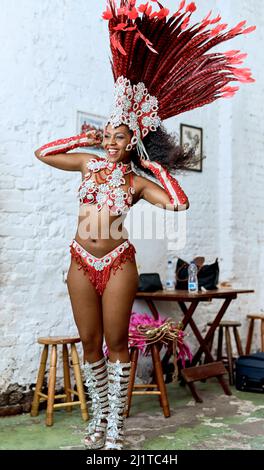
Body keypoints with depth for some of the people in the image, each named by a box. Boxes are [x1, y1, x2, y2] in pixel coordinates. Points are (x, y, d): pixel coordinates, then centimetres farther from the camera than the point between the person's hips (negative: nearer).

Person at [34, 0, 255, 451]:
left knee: (116, 345, 3)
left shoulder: (137, 179, 1)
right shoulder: (89, 162, 9)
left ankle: (115, 424, 14)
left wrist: (156, 167, -4)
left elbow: (179, 202, -12)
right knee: (90, 344, 8)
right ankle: (99, 415, 24)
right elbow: (42, 153, 15)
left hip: (117, 264, -3)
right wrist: (85, 139, 12)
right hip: (81, 264, 3)